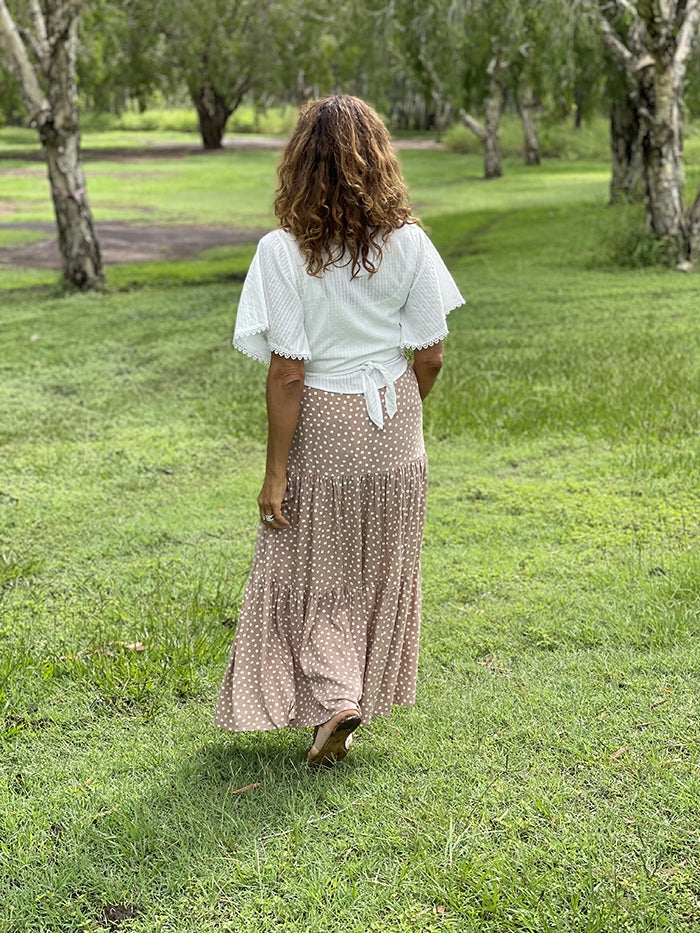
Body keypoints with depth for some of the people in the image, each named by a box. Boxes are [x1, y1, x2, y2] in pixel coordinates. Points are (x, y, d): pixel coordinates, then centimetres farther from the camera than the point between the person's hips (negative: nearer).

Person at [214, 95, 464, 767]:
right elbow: (430, 358, -3)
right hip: (392, 422, 3)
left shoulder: (284, 251, -17)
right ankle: (361, 699, 30)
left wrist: (275, 471, -10)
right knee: (380, 567, 18)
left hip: (322, 424, -3)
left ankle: (331, 698, 2)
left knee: (314, 569, 13)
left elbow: (286, 372, -17)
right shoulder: (407, 243, -8)